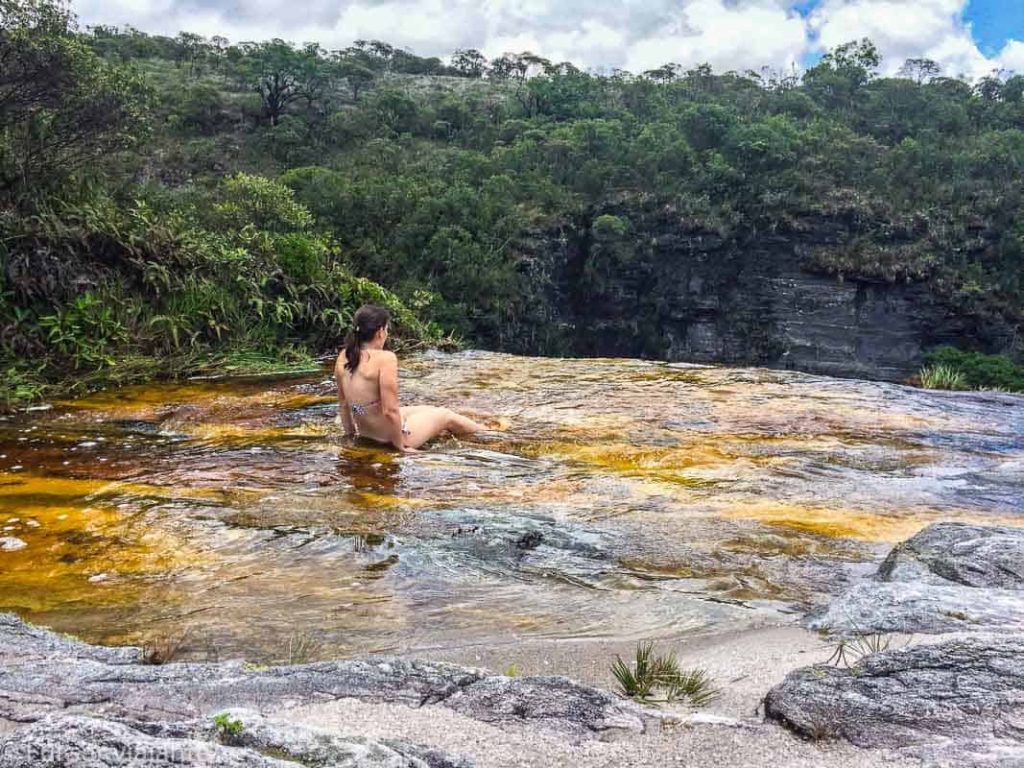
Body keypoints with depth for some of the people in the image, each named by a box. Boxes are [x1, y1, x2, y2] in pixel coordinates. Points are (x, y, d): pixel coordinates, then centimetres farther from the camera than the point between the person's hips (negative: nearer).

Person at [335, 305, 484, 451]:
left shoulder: (343, 357, -3)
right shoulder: (385, 358, -25)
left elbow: (343, 403, 8)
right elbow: (390, 411, -27)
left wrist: (350, 433, 20)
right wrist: (401, 446, -15)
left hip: (367, 434, 8)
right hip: (390, 438, -8)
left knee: (429, 409, 30)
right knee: (446, 415, 20)